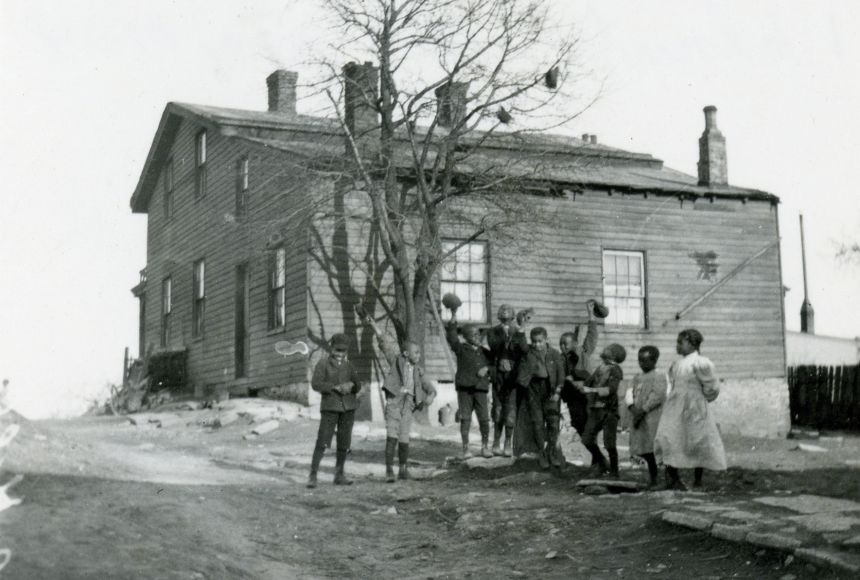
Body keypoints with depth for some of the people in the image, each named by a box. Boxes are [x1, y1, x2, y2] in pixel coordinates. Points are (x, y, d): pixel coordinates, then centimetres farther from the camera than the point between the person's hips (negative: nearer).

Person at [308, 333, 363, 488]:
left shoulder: (348, 365, 11)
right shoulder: (323, 363, -3)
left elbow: (358, 386, 9)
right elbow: (316, 384, -13)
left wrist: (351, 385, -15)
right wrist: (336, 388, -22)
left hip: (348, 407, 4)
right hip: (330, 406, -4)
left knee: (344, 443, 6)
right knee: (322, 442, -10)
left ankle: (339, 475, 16)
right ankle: (312, 476, -7)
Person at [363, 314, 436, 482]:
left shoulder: (418, 370, 18)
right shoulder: (397, 360, 8)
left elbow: (430, 388, 19)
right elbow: (383, 342, -1)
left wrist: (430, 396, -6)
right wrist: (373, 324, -11)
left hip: (408, 404, 3)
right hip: (394, 400, -3)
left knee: (404, 439, 1)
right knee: (392, 437, -14)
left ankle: (403, 469, 20)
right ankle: (389, 471, -13)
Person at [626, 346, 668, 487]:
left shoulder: (659, 376, -5)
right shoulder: (637, 377, 18)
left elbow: (658, 396, -15)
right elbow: (630, 392, 11)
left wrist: (643, 410, -17)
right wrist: (632, 406, -9)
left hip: (653, 417, -7)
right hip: (638, 418, 7)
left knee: (654, 449, -11)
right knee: (645, 452, 8)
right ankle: (653, 480, 17)